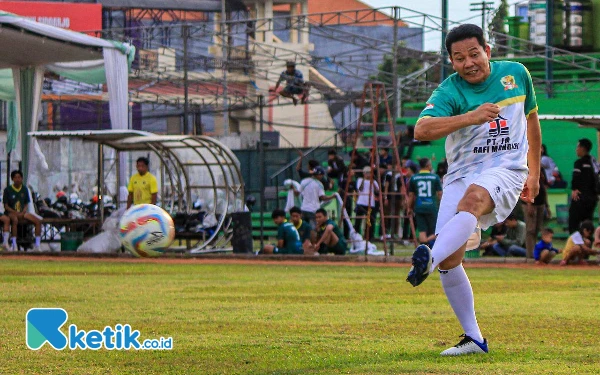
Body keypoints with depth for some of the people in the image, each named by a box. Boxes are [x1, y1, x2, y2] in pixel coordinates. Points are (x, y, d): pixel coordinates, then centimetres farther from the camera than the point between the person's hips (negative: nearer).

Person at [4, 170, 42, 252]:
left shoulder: (25, 189, 9)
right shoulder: (8, 190, -3)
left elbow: (26, 204, 12)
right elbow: (6, 206, -5)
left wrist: (23, 212, -9)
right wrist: (16, 213, -18)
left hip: (22, 212, 5)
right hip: (11, 213, -5)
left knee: (38, 221, -15)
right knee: (15, 219, -40)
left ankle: (37, 245, -13)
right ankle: (13, 245, -39)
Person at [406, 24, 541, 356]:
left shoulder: (516, 74, 5)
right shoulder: (449, 92, -8)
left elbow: (531, 117, 23)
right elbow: (421, 130, -27)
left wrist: (534, 173, 23)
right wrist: (470, 117, -38)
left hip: (506, 170, -1)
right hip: (461, 175, 1)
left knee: (473, 197, -36)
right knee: (450, 259, -10)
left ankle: (430, 261, -58)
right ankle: (473, 339, 2)